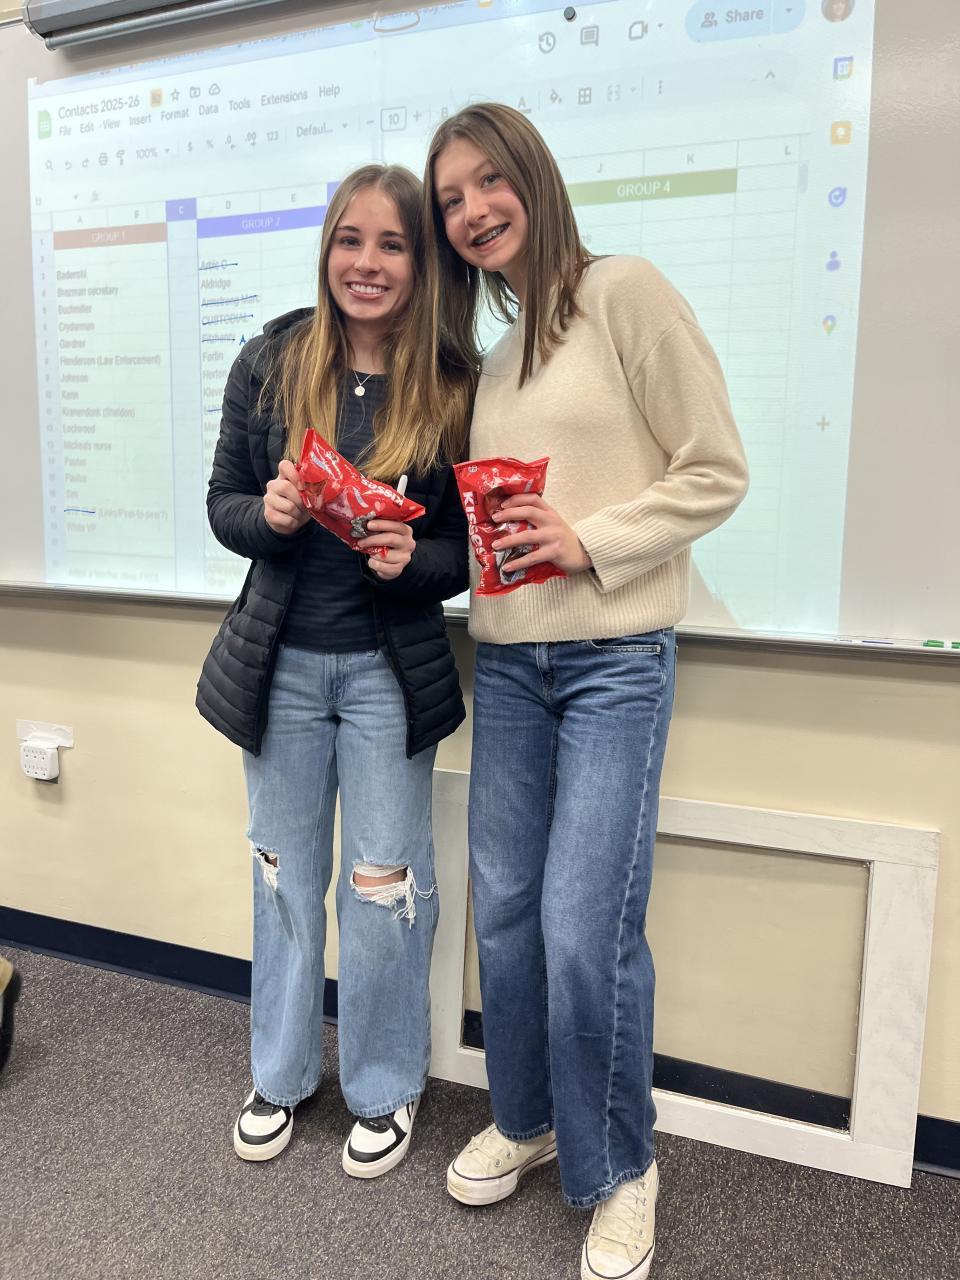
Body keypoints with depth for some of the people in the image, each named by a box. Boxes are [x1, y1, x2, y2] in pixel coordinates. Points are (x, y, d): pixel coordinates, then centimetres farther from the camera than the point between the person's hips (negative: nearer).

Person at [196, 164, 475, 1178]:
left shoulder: (453, 388, -8)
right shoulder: (269, 364, -2)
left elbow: (473, 547, -3)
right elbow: (223, 503, 4)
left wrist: (414, 559, -24)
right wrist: (267, 514, -18)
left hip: (389, 667, -2)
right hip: (282, 661, 3)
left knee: (385, 885, 8)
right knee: (284, 875, 17)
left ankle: (383, 1089, 33)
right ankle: (280, 1074, 40)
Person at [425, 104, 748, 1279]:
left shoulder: (625, 293, -4)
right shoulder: (493, 355, 15)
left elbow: (716, 474, -7)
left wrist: (590, 541, -17)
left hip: (614, 661, -6)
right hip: (506, 661, 6)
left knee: (584, 929, -7)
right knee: (503, 912, 12)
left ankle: (617, 1169, 20)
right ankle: (525, 1119, 35)